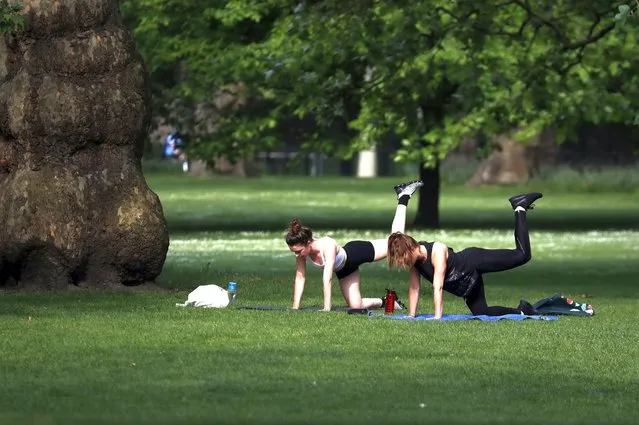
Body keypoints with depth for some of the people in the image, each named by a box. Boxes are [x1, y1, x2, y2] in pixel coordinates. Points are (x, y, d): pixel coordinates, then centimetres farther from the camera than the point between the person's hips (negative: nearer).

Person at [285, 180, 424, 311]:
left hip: (357, 252, -5)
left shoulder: (327, 246, -45)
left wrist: (327, 309, -50)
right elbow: (300, 279, -20)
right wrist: (295, 308, -23)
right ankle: (386, 302, 34)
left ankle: (404, 197, 35)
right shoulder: (301, 251, -28)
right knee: (356, 306, 5)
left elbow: (327, 279, -48)